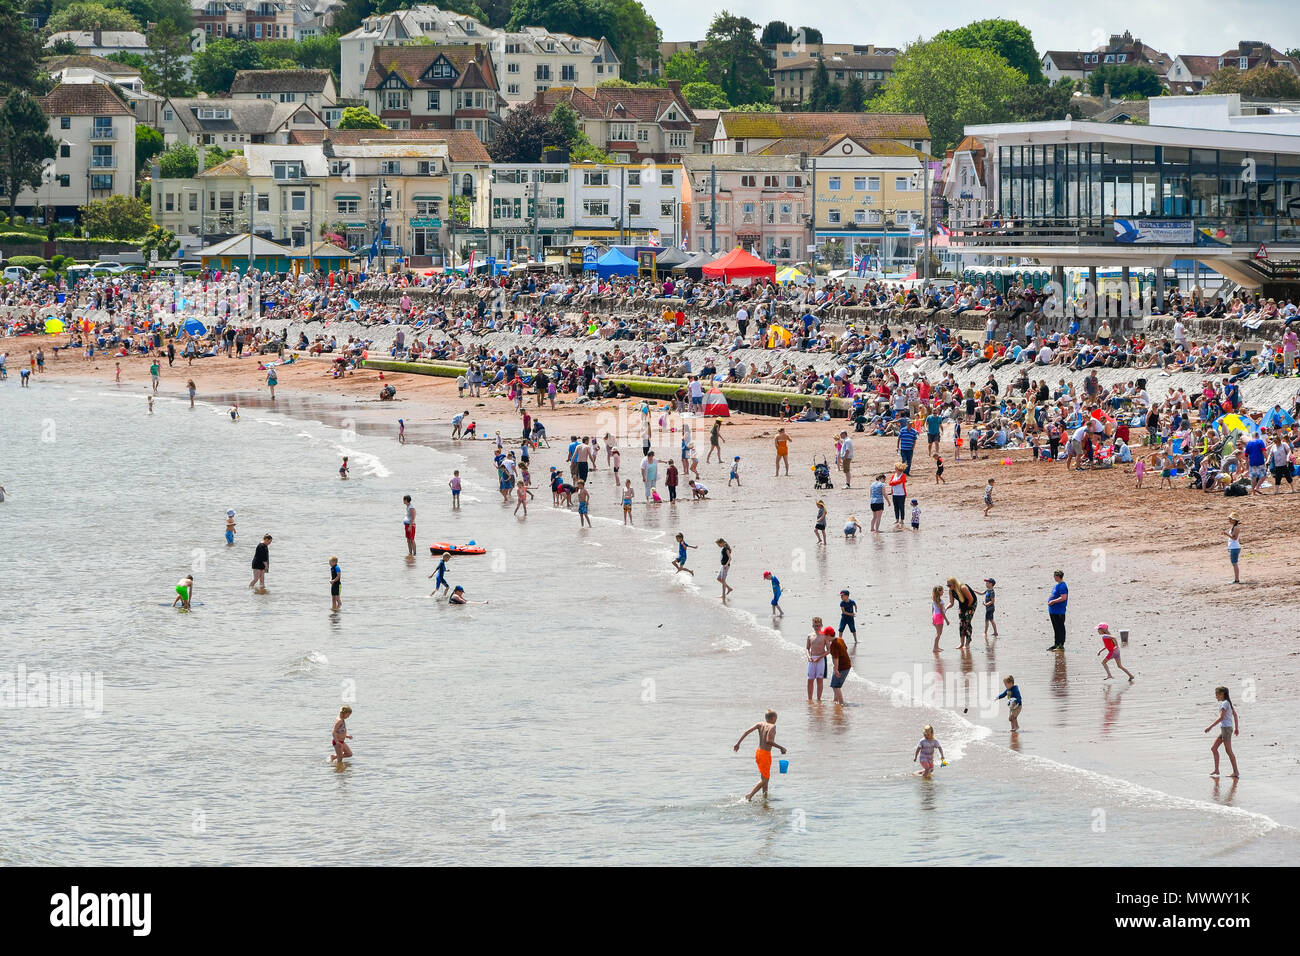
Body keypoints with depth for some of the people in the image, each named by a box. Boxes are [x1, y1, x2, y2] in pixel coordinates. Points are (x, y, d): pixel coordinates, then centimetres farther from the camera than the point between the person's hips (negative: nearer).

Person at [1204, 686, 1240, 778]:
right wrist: (1236, 728, 25)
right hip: (1223, 729, 10)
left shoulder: (1224, 704, -13)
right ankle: (1216, 770, 11)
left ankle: (1236, 772, -4)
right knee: (1213, 748, 10)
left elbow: (1221, 718, -19)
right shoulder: (1229, 702, 15)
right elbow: (1235, 715, 20)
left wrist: (1210, 727, -18)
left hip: (1226, 728, -10)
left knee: (1229, 751, -6)